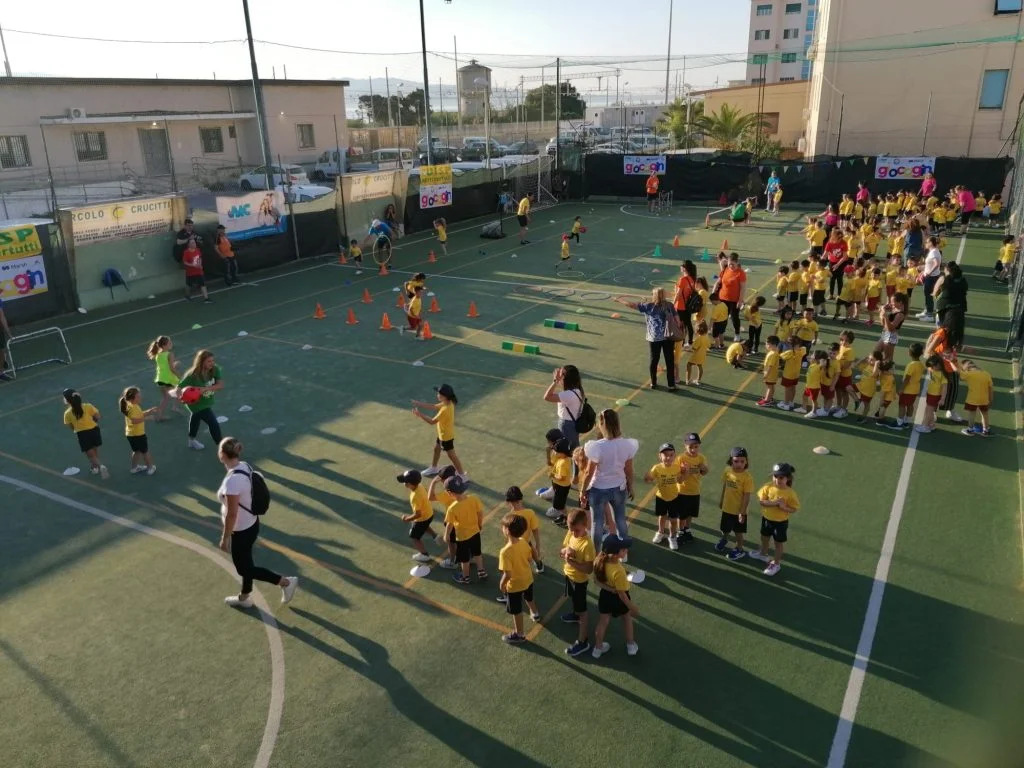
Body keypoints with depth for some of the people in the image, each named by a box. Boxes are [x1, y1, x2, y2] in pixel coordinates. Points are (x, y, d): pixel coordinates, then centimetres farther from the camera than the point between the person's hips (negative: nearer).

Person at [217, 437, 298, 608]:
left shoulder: (232, 481, -33)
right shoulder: (244, 466, -6)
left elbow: (231, 514, -26)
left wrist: (224, 538, -14)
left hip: (241, 531, -9)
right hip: (250, 524, 9)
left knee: (244, 567, 10)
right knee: (244, 563, 26)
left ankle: (286, 582, 17)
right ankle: (244, 598, 45)